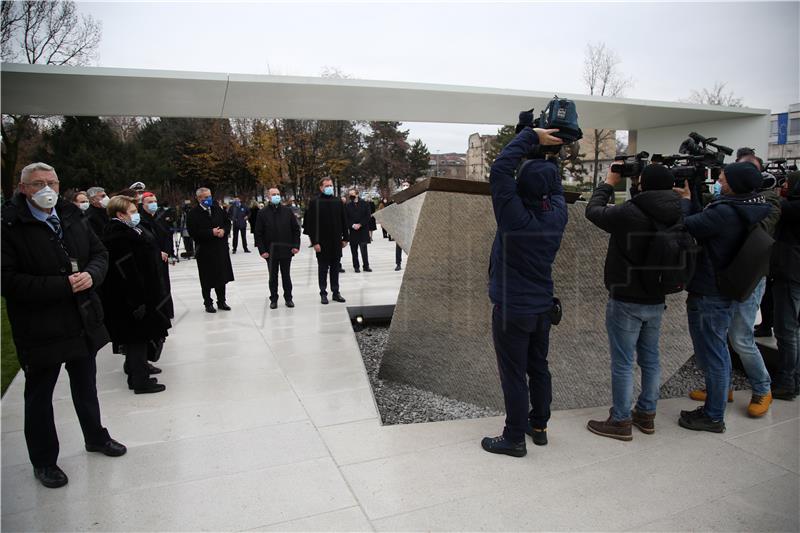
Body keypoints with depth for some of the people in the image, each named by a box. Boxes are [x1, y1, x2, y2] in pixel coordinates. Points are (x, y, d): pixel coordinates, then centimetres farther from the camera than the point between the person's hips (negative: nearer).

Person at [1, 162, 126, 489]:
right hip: (40, 330, -5)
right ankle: (43, 461, 30)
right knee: (39, 397, 12)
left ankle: (95, 437, 44)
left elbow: (100, 254, 8)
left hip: (83, 321, 5)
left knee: (86, 386, 23)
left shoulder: (72, 218, 3)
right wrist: (63, 285, -25)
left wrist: (91, 275, -13)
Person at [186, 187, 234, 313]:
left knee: (222, 276, 12)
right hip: (205, 251, -4)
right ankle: (208, 303, 18)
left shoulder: (217, 209, 6)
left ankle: (221, 301, 26)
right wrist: (211, 233, -20)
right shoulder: (193, 214, -9)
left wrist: (224, 230, -9)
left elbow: (227, 222, 12)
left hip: (221, 249, 5)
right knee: (207, 279, 5)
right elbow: (193, 233, -15)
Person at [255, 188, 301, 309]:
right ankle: (273, 299, 19)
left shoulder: (287, 211, 3)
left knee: (286, 276, 10)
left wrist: (296, 245, -4)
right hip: (270, 251, -1)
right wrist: (262, 250, -9)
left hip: (286, 250, 1)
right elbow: (258, 234, -2)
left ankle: (288, 298, 20)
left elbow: (296, 229, 5)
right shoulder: (263, 213, -1)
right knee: (273, 277, 9)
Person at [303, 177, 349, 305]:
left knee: (335, 268, 10)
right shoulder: (314, 202, -5)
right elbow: (311, 223, -8)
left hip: (336, 241, 4)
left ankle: (336, 292, 19)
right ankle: (323, 293, 15)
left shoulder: (338, 202, 7)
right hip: (322, 242, -4)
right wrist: (314, 241, -14)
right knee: (323, 269, 6)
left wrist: (345, 238, 7)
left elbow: (344, 221, 11)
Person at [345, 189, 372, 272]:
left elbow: (368, 216, -1)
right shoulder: (347, 206, 7)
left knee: (364, 249, -4)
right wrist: (352, 225, -12)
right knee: (354, 250, 4)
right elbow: (346, 219, 4)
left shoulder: (364, 204, 3)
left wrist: (360, 224, -10)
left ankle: (366, 266, 5)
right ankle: (356, 266, 13)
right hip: (352, 231, 2)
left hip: (363, 230, -2)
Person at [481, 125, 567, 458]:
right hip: (542, 307, 7)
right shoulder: (557, 213, -5)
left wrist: (531, 137, -14)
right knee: (538, 368, 18)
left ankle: (515, 438, 14)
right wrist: (550, 148, 12)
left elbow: (500, 169, -22)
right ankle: (539, 426, 33)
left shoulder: (516, 214, -22)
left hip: (511, 309, -7)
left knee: (513, 375, 3)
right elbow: (554, 184, 14)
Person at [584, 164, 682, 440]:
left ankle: (621, 421, 12)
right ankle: (646, 414, 30)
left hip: (626, 301, -7)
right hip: (656, 301, 7)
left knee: (622, 362, 2)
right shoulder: (676, 216, -2)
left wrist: (609, 183, 9)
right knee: (650, 358, 17)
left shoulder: (628, 213, -21)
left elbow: (593, 210, -4)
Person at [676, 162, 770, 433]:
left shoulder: (725, 212, -26)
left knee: (711, 357, 2)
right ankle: (714, 406, 35)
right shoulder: (747, 210, 4)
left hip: (707, 296, -10)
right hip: (726, 292, 10)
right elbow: (703, 220, 7)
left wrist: (685, 199, -4)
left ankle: (713, 417, 16)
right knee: (718, 352, 20)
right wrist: (690, 195, 5)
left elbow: (685, 226, -21)